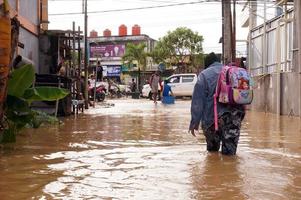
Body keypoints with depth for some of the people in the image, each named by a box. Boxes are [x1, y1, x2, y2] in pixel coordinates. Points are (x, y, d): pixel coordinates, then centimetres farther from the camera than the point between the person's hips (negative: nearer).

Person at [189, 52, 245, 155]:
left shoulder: (204, 75, 4)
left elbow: (197, 101, -1)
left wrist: (194, 122, 0)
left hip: (213, 117, -3)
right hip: (235, 115, 3)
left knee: (212, 148, 17)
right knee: (229, 152, 7)